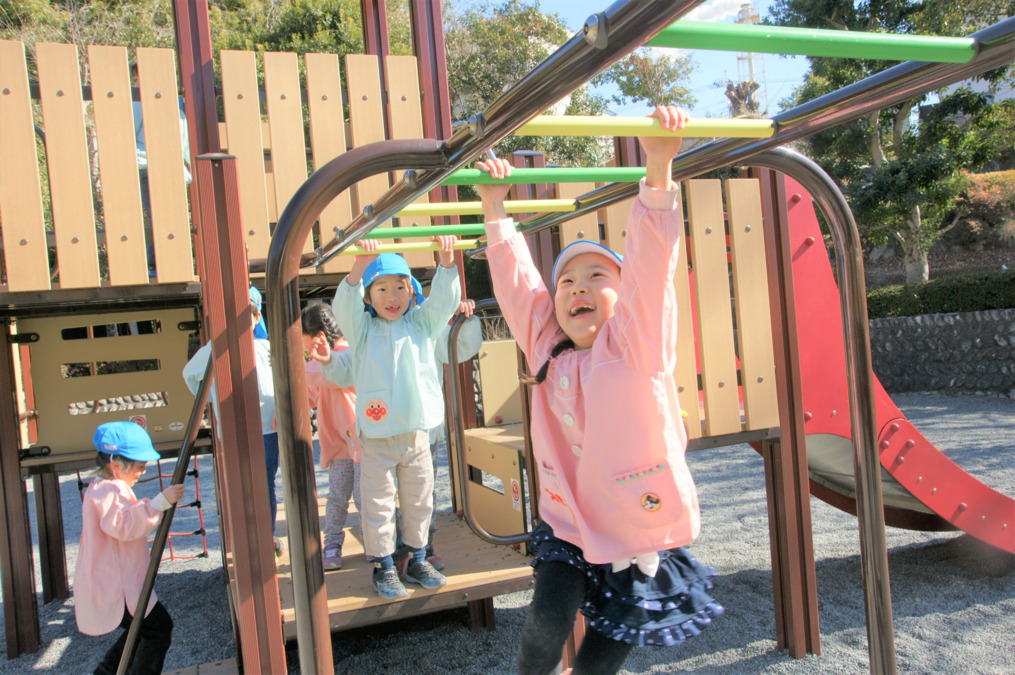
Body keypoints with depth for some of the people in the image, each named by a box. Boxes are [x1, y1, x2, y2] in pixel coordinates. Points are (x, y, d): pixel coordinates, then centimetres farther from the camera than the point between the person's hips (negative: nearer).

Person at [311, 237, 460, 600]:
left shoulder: (422, 323, 6)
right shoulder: (363, 329, 0)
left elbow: (443, 299, -5)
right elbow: (344, 306, -17)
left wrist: (447, 262, -24)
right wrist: (359, 267, -35)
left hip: (417, 432, 2)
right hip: (376, 437, -2)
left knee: (419, 502, 14)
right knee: (378, 505, 4)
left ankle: (418, 561, 30)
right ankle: (383, 567, 20)